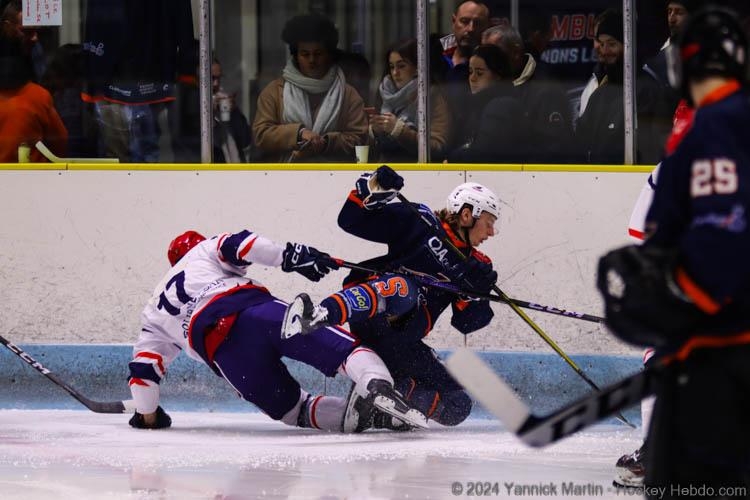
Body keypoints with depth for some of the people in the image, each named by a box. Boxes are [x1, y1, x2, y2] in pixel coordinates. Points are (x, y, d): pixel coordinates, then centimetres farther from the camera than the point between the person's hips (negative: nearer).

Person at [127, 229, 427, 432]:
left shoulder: (154, 313, 38)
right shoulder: (204, 250, 33)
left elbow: (143, 367, 31)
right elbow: (238, 245, 11)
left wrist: (147, 416, 41)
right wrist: (290, 256, 6)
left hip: (221, 349, 1)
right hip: (253, 306, -1)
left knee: (290, 407, 7)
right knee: (342, 347, -9)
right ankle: (376, 384, -41)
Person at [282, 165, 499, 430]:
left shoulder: (472, 264, 19)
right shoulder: (422, 222, 3)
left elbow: (467, 323, 9)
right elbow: (351, 220, -1)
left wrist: (477, 290, -9)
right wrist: (373, 189, -19)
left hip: (399, 343, 7)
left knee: (457, 406, -1)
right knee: (404, 288, -41)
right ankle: (321, 315, -60)